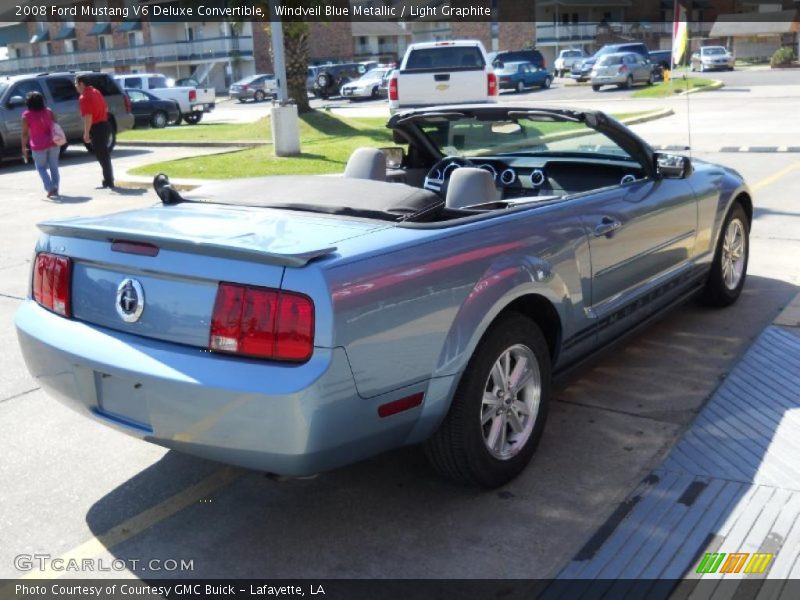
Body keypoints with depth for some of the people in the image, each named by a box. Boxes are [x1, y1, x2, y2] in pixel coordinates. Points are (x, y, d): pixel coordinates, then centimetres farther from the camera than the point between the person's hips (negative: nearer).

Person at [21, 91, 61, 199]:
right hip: (53, 143, 3)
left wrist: (24, 147, -2)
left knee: (41, 168, 10)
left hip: (39, 146, -3)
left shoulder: (26, 115, -7)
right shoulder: (48, 111, 4)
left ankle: (50, 188, -5)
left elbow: (25, 133, -7)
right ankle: (55, 189, 15)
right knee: (53, 167, 13)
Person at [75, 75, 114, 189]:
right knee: (104, 154, 16)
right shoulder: (96, 91, 13)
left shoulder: (84, 97, -14)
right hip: (105, 124, 9)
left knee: (101, 155, -2)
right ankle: (108, 180, 22)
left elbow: (88, 117, -21)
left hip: (97, 128, -9)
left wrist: (86, 133, -17)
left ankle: (108, 181, 1)